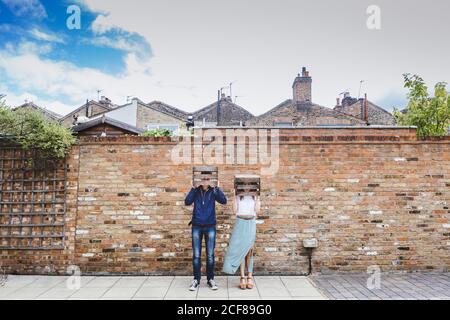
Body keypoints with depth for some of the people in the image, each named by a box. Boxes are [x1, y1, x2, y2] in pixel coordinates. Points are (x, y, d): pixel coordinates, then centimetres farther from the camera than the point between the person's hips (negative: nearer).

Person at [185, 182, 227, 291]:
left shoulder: (213, 191, -1)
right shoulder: (196, 191, 1)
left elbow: (224, 201, -15)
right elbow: (187, 202, -13)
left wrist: (217, 188, -20)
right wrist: (193, 188, -18)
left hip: (210, 227, 0)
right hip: (197, 226, 1)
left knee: (210, 255, 4)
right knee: (196, 255, 4)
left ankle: (210, 279, 18)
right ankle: (196, 279, 17)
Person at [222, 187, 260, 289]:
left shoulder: (255, 195, 7)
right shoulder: (238, 196, 5)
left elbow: (257, 211, -1)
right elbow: (235, 210, -3)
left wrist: (257, 198, -4)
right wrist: (235, 197, -6)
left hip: (251, 223, 0)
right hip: (240, 223, 0)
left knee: (249, 250, 1)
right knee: (240, 250, -2)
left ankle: (249, 276, 6)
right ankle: (243, 277, 3)